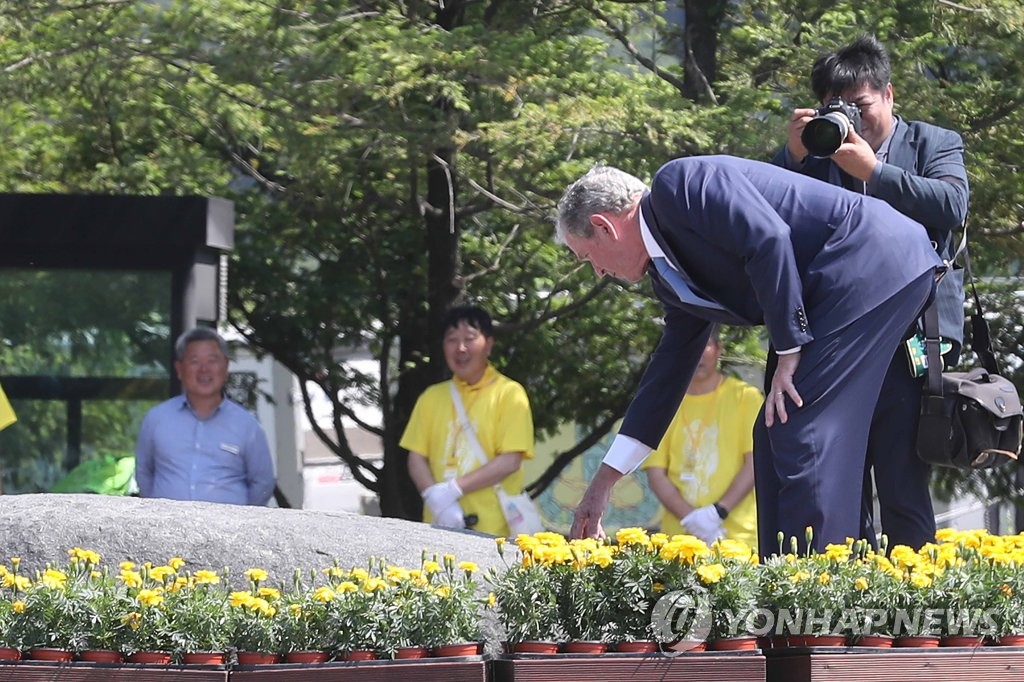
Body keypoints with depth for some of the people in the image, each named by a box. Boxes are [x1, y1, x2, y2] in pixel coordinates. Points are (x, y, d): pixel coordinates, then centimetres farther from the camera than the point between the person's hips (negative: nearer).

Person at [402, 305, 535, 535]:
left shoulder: (509, 394, 1)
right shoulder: (432, 397, 14)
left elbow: (510, 461, -6)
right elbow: (417, 458, 10)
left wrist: (453, 489, -13)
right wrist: (435, 498, -9)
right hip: (439, 526, 4)